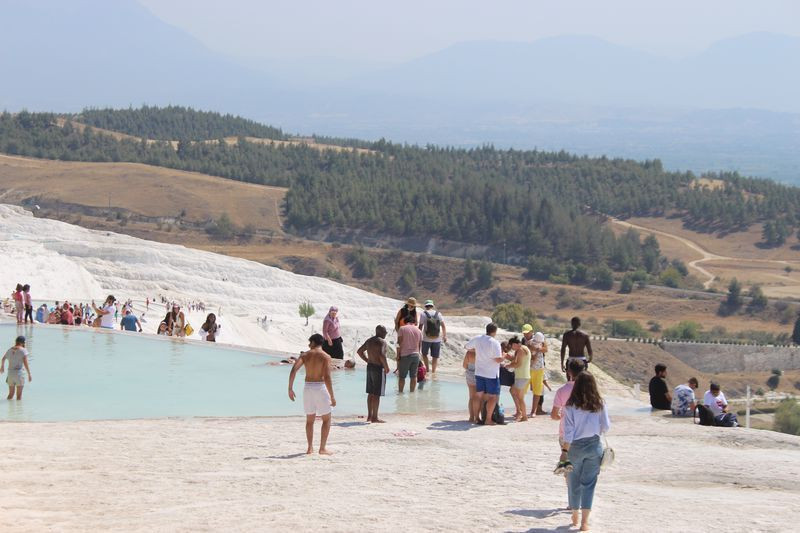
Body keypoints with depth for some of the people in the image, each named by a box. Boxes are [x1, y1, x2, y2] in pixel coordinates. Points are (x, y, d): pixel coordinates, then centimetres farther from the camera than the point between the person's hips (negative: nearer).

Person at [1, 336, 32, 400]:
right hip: (19, 373, -5)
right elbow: (25, 363, -17)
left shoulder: (10, 350, 10)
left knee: (11, 394, 16)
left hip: (10, 373, 5)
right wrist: (29, 374, -14)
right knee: (19, 395, 1)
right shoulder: (23, 350, -8)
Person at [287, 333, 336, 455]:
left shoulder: (305, 355, 5)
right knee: (326, 419, 10)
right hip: (320, 387, -3)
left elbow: (293, 370, -9)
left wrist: (290, 389, -4)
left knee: (310, 420, 17)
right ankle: (322, 448, 4)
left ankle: (310, 448, 14)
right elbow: (327, 377, -15)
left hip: (308, 388, 3)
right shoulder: (325, 357, -5)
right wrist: (332, 396, -12)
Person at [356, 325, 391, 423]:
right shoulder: (382, 341, -14)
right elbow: (381, 355, -27)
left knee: (371, 393, 15)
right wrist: (386, 367, -15)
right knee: (377, 394, -5)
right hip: (378, 368, -8)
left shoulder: (369, 340, 12)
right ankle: (375, 417, -3)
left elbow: (359, 351, 20)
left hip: (370, 367, 8)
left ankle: (369, 415, 20)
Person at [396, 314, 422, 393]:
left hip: (405, 355, -4)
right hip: (416, 355, 4)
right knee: (413, 376, 11)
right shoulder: (418, 331, 9)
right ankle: (412, 391, 16)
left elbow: (399, 344, -7)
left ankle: (400, 391, 9)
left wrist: (398, 356, -3)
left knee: (402, 376, 6)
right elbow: (420, 344, 11)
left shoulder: (402, 329, -3)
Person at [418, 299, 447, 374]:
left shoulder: (423, 314, -5)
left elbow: (420, 326, -7)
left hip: (426, 339, -2)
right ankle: (433, 371, 7)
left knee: (424, 353, 20)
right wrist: (445, 336, 3)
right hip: (437, 339, 2)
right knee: (435, 357, 9)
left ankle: (427, 368, 13)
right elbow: (443, 326, -1)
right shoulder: (438, 314, 2)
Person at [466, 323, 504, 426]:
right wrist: (503, 355, -2)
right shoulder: (495, 343, -18)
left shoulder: (478, 339, 0)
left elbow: (467, 346, 15)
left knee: (478, 396, 14)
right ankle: (488, 419, 0)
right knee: (492, 397, 2)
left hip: (479, 373, 6)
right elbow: (499, 359, -22)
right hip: (491, 374, -6)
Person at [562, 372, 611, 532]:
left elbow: (568, 431, -10)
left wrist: (565, 450, -6)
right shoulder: (599, 404, -4)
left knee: (574, 482, 15)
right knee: (589, 483, 4)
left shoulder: (571, 405, -8)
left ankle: (575, 517, 29)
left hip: (575, 446, -1)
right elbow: (606, 426, 1)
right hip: (594, 445, 1)